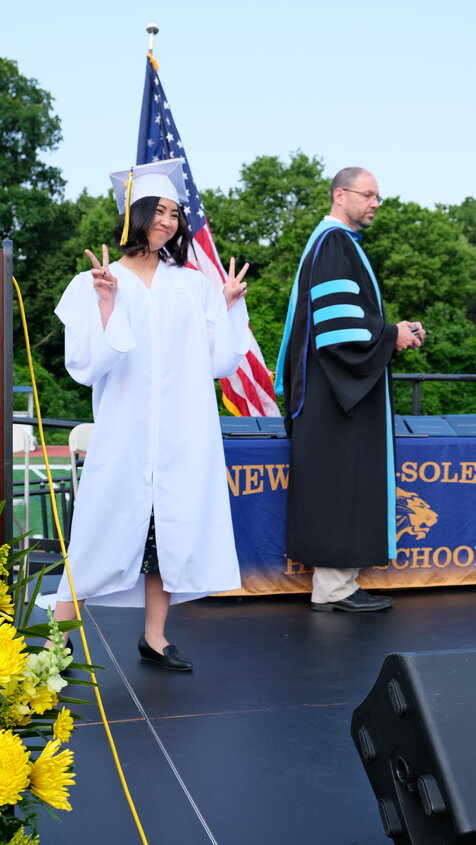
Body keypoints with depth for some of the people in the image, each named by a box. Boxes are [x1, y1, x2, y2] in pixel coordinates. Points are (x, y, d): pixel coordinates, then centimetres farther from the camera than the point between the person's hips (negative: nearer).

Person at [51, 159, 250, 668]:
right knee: (107, 526, -2)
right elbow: (88, 365, -10)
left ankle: (154, 636, 17)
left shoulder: (192, 286, 10)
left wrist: (228, 306, 1)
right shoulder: (98, 283, 1)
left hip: (183, 436, 3)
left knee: (172, 526, 4)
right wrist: (107, 300, -17)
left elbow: (217, 362, 8)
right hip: (124, 432, -3)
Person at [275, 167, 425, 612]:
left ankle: (335, 583, 15)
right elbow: (338, 319, -22)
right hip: (338, 391, -11)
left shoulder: (342, 243, 21)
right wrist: (391, 335, -12)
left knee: (341, 483, 10)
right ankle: (333, 586, 0)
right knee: (339, 481, -7)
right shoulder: (333, 243, -12)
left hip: (344, 387, 11)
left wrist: (394, 331, 11)